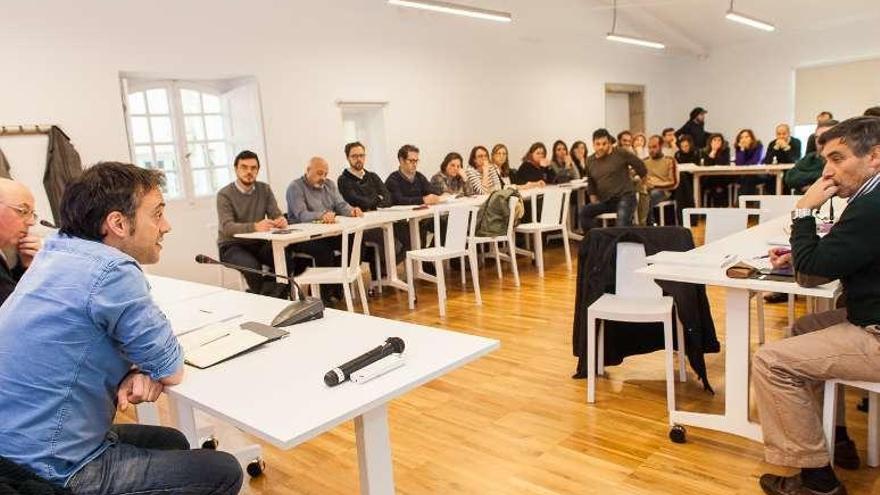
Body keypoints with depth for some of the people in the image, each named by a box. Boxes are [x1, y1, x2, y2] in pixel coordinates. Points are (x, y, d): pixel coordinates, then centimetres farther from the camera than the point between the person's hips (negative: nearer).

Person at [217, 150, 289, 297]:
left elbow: (276, 216, -2)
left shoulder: (264, 189, 5)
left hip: (258, 243, 4)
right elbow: (227, 227, -22)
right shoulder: (224, 194, -8)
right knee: (252, 266, -35)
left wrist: (281, 221, -30)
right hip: (232, 246, -4)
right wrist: (254, 226, -41)